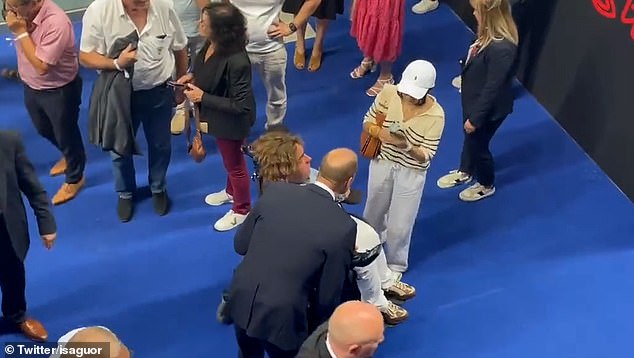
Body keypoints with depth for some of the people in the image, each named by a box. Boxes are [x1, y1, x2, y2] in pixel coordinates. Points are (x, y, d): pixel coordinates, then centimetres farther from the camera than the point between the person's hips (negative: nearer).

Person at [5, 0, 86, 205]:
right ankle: (69, 157, 56)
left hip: (59, 91, -7)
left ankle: (75, 178, 38)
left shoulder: (56, 22, -33)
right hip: (31, 86, 8)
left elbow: (41, 65, -31)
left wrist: (21, 32, -30)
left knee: (66, 135, 14)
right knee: (44, 130, 28)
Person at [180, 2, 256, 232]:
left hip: (231, 121, -7)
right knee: (230, 160, 31)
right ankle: (231, 192, 58)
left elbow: (240, 105, -31)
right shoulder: (212, 44, -14)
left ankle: (242, 211, 41)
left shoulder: (237, 62, -38)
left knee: (234, 163, 16)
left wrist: (203, 97, -28)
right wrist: (193, 76, -8)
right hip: (219, 117, 8)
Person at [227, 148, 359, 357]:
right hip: (281, 318, -4)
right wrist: (315, 328, 11)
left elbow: (240, 245, 4)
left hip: (241, 301, 4)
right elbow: (328, 297, -8)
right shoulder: (343, 227, -17)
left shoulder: (275, 191, -7)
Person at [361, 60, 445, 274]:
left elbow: (426, 156, -20)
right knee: (374, 210, 27)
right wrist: (379, 132, -28)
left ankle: (395, 265, 40)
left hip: (411, 172, -3)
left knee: (400, 224, 11)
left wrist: (406, 146, -40)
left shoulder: (435, 115, -24)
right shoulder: (389, 93, -18)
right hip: (382, 163, 3)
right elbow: (368, 122, -5)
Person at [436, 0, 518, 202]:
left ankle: (486, 185, 44)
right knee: (469, 138, 29)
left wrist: (475, 118, -19)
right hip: (473, 99, 8)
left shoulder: (502, 48, -37)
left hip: (488, 109, -8)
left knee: (478, 144, 16)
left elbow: (493, 88, -29)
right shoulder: (491, 33, -9)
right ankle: (464, 172, 56)